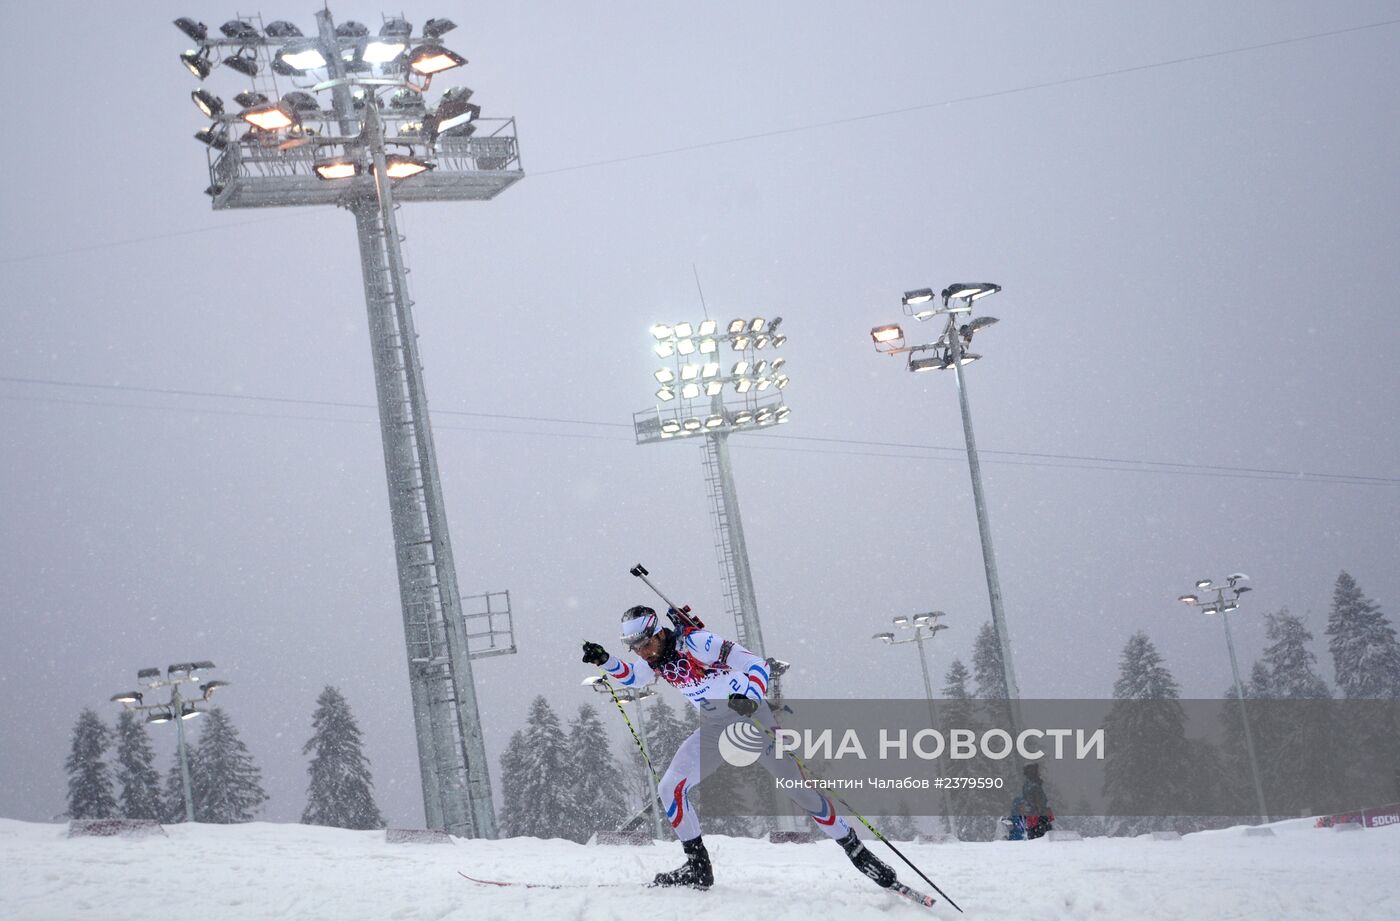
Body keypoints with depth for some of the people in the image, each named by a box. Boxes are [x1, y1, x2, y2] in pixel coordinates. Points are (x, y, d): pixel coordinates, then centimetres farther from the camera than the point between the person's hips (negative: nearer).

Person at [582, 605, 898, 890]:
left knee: (798, 787, -7)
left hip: (750, 715, -7)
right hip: (714, 729, 7)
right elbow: (631, 677, 16)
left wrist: (752, 699, -40)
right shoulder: (655, 660, -1)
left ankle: (856, 850, 6)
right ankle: (698, 866, 4)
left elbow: (757, 665, -22)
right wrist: (605, 660, -4)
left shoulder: (696, 642, -22)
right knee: (670, 789, -7)